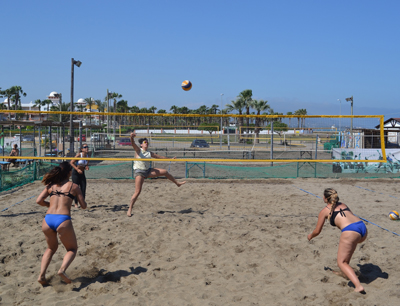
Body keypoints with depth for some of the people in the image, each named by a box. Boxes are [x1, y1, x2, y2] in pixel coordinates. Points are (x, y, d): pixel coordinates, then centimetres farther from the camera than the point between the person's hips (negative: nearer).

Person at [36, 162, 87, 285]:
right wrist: (79, 197, 31)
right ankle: (62, 269, -11)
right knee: (72, 249, 17)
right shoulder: (73, 186, 7)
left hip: (47, 220, 4)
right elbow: (83, 206, 9)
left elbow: (38, 201, 8)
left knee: (51, 248, 29)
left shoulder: (51, 185, 15)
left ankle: (42, 275, 12)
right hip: (63, 220, -4)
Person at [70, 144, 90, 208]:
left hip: (82, 173, 5)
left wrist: (87, 167, -9)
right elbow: (71, 162, -13)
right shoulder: (79, 155, -16)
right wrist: (77, 169, -20)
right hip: (75, 173, -5)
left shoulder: (87, 156, 1)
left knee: (83, 189, -1)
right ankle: (76, 203, 9)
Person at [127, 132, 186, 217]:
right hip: (139, 172, -6)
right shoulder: (138, 150, -4)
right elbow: (133, 144, -25)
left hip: (148, 171, 6)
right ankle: (130, 209, -3)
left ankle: (177, 183, 25)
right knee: (137, 192, -13)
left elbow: (160, 157, 21)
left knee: (164, 172, 4)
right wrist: (132, 137, -47)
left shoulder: (149, 153, 10)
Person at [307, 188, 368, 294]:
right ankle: (345, 271, 40)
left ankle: (358, 286, -15)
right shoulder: (343, 205, 28)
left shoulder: (324, 211, 13)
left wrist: (310, 235, 39)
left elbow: (317, 231, 18)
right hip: (363, 227, 7)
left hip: (350, 232, -7)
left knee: (341, 263, 3)